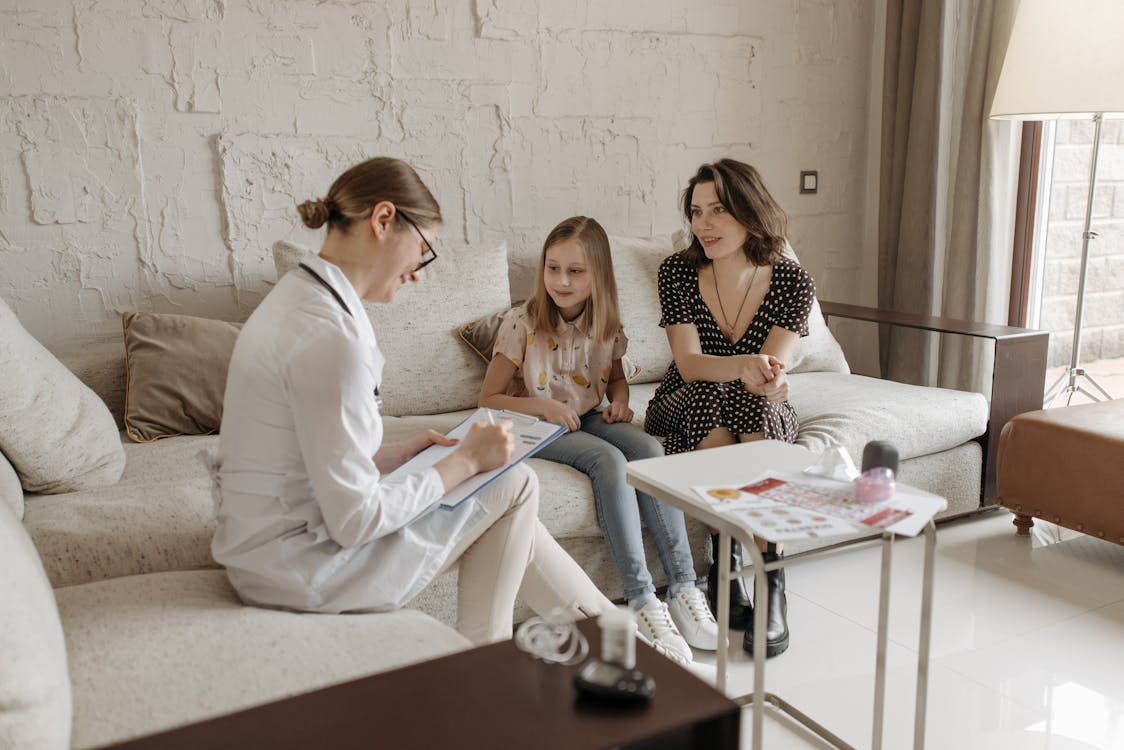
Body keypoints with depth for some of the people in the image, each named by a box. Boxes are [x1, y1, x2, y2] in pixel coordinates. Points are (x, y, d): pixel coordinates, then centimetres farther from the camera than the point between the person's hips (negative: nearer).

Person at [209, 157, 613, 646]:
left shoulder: (297, 294, 6)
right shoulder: (330, 336, -26)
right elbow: (357, 520, -24)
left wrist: (398, 454, 7)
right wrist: (465, 460, -13)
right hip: (297, 571, -9)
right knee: (512, 485, 0)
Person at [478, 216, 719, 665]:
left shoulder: (607, 326, 1)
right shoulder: (521, 325, -11)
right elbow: (488, 399, -8)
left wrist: (619, 401, -1)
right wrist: (540, 405, -24)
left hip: (589, 419, 4)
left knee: (649, 449, -27)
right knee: (609, 459, -33)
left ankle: (683, 589, -29)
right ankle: (642, 601, -34)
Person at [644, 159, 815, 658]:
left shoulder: (792, 282, -9)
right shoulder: (677, 272, -10)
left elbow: (771, 370, -18)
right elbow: (689, 364, -20)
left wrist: (770, 379, -43)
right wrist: (743, 365, -40)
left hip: (762, 414, 0)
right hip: (686, 410, 0)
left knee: (755, 404, -35)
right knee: (712, 401, -35)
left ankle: (773, 591, -35)